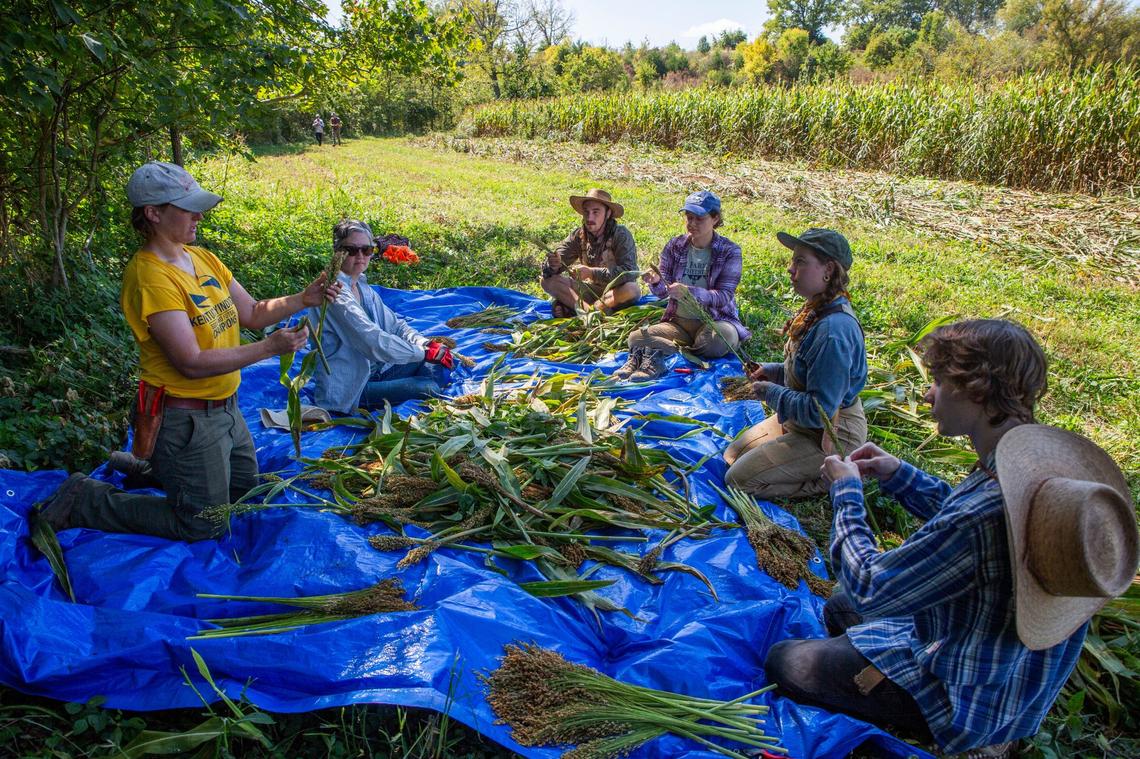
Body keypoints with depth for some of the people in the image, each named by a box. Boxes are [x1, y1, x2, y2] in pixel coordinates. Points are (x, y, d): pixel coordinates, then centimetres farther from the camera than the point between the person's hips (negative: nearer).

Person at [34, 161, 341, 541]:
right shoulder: (150, 276, -23)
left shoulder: (202, 257, 3)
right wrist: (269, 347, -27)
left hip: (225, 408, 9)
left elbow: (253, 314, 6)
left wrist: (302, 300, -9)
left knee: (247, 493, 26)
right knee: (202, 526, 6)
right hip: (185, 419, -9)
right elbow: (192, 363, -27)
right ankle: (85, 500, 16)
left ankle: (154, 465, 37)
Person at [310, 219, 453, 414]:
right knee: (429, 387, -22)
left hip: (371, 372, 9)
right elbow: (374, 342, -27)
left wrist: (427, 344, -11)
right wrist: (426, 353, -22)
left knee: (437, 369, -1)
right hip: (346, 391, -9)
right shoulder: (336, 292, -20)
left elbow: (395, 325, 8)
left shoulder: (362, 287, 9)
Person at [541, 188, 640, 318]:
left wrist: (592, 272, -35)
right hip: (589, 290, 3)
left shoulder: (621, 235, -16)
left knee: (632, 289, -36)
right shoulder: (578, 235, -5)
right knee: (548, 281, -13)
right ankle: (589, 310, -29)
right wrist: (553, 265, -33)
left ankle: (573, 306, -26)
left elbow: (630, 272, -29)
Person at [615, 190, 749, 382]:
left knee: (724, 338, -38)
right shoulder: (675, 246, 4)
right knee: (637, 338, -20)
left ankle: (661, 352, -26)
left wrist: (688, 292, -31)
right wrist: (656, 282, -23)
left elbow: (724, 296, -15)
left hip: (715, 320, -2)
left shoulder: (729, 251, -5)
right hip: (679, 321, 2)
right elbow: (663, 292, 2)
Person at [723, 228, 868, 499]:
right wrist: (775, 370, 1)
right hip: (800, 421, 10)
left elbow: (819, 411, -30)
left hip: (829, 436, -10)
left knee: (738, 479, -8)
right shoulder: (819, 311, -1)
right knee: (732, 456, 18)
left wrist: (771, 393, -18)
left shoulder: (833, 330, -32)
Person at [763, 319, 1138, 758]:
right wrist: (898, 474, 2)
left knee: (783, 663, -1)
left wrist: (847, 492, -14)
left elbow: (867, 590, -25)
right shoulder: (1046, 458, -12)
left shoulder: (985, 511, -40)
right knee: (837, 610, 25)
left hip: (968, 700, -9)